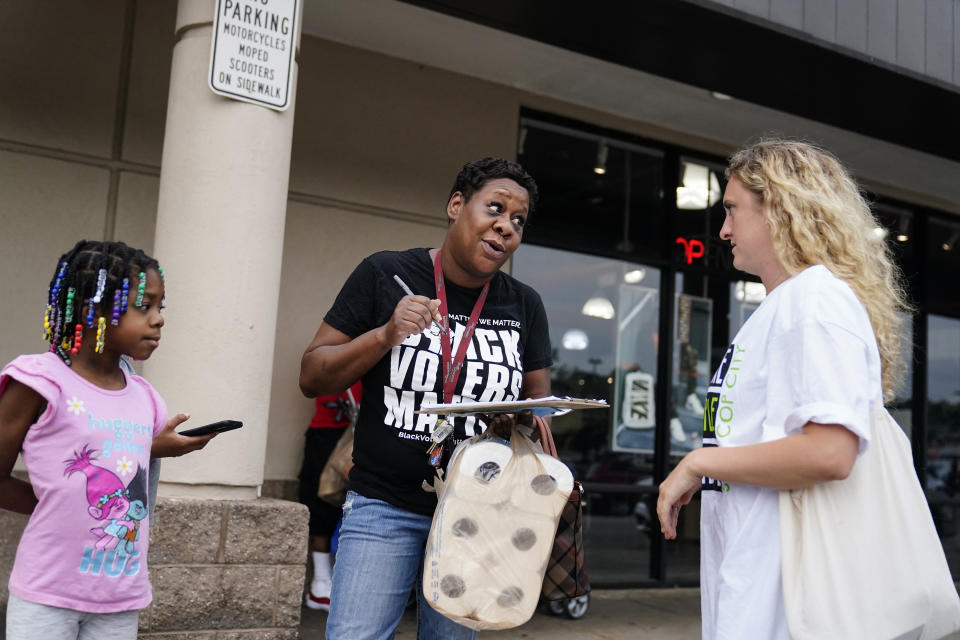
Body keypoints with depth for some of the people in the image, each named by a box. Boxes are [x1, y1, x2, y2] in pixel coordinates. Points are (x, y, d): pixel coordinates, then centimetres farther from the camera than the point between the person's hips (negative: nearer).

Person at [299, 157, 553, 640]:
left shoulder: (524, 305, 5)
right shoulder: (386, 274, -4)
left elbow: (540, 401, 12)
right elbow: (312, 377, -2)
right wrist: (385, 336, -19)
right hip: (385, 505, -3)